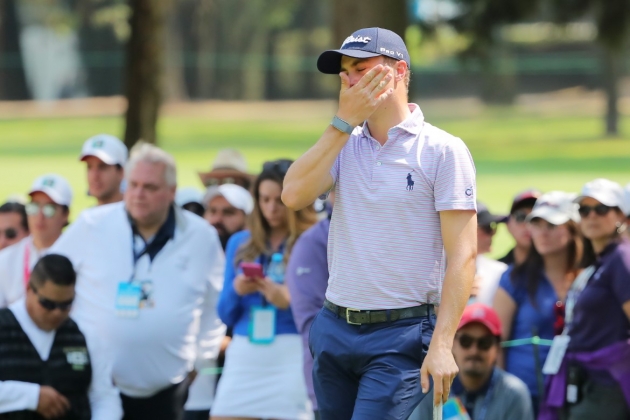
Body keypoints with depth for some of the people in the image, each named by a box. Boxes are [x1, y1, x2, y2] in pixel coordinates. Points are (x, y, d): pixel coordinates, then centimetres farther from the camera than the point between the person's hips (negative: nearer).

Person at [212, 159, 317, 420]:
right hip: (244, 356, 4)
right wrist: (236, 291, -5)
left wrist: (289, 300, -20)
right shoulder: (241, 244, 15)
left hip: (292, 356, -4)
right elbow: (225, 315, 15)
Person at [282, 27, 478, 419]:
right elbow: (294, 195, -6)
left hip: (402, 333, -6)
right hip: (334, 328, 6)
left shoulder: (443, 150, -6)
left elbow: (462, 254, -11)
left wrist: (442, 344, -20)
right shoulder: (344, 144, 11)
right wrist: (345, 121, -7)